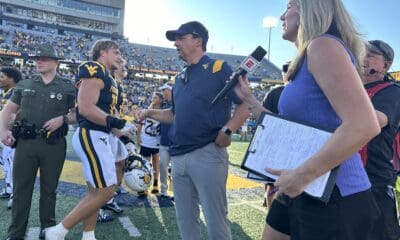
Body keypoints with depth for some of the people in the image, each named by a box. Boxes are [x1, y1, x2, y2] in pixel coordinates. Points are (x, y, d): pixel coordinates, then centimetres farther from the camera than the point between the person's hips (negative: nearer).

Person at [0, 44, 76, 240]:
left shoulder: (67, 88, 3)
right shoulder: (24, 85, 11)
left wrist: (62, 119, -14)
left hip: (54, 145, -2)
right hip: (25, 142, 2)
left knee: (49, 188, 9)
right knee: (21, 188, 6)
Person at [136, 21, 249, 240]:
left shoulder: (219, 68, -4)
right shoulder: (180, 77, 17)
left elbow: (245, 104, -7)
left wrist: (227, 130, -18)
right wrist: (150, 113, 10)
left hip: (207, 154, -7)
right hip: (178, 157, 7)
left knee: (216, 220, 0)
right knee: (185, 218, 16)